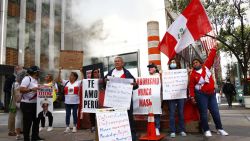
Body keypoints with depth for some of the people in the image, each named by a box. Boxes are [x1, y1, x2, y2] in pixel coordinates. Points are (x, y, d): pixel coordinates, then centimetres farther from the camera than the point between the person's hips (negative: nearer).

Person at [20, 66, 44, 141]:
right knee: (27, 122, -1)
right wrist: (31, 89, -32)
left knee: (36, 120, 14)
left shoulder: (36, 80, 14)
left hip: (34, 103, 9)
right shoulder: (27, 78, -14)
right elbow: (21, 90, -24)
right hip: (27, 104, -9)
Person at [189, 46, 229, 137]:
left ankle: (219, 129, 21)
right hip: (201, 95, -3)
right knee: (203, 113, 0)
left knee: (215, 111, 9)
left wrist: (214, 49, 2)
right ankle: (206, 130, 10)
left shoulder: (206, 67, 4)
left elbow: (211, 57, 5)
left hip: (211, 93, 4)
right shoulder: (193, 74, -4)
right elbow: (191, 86, -4)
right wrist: (192, 96, -9)